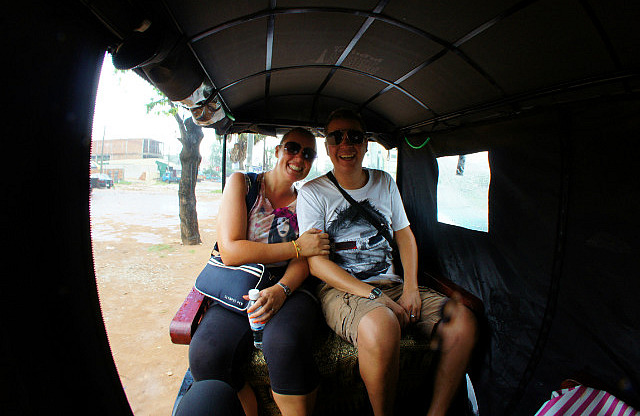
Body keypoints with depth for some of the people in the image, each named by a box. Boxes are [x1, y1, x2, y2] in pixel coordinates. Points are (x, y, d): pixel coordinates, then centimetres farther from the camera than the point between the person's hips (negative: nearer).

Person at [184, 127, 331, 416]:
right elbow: (230, 252, -8)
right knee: (205, 355, -27)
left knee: (283, 343, -32)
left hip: (290, 289, 0)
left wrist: (280, 290, -22)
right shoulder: (241, 183, 3)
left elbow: (303, 261, 1)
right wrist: (297, 247, -9)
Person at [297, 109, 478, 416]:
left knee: (463, 321, -16)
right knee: (380, 326, -37)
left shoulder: (385, 182, 12)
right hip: (341, 289, -5)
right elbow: (316, 262, -10)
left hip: (391, 284, 5)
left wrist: (411, 288, -2)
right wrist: (375, 295, -19)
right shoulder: (313, 192, -3)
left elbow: (405, 236, 16)